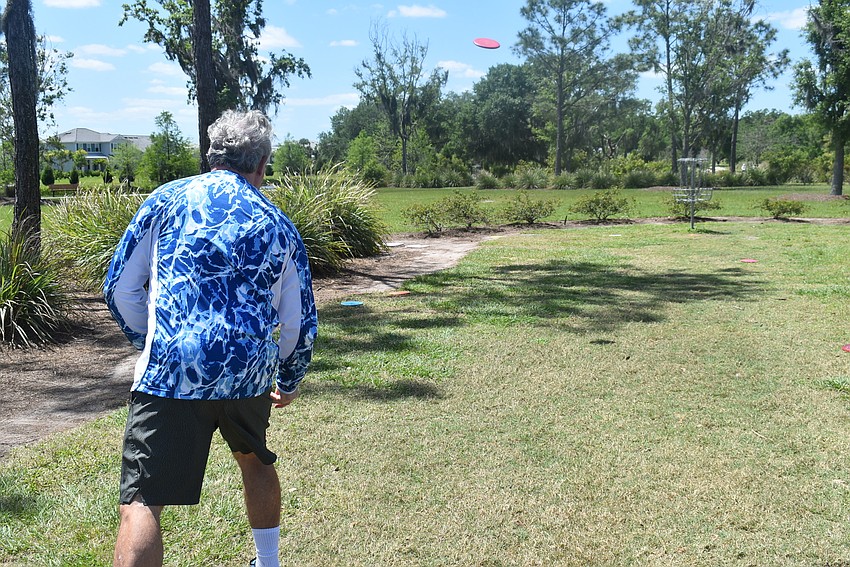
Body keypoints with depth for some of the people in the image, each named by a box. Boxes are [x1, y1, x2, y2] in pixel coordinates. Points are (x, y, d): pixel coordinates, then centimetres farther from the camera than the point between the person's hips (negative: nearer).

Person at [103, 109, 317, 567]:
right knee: (255, 460, 29)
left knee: (141, 501, -2)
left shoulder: (168, 197, 8)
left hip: (172, 369, -3)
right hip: (249, 372, 4)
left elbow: (119, 289, 8)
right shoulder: (278, 224, 14)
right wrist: (288, 383, 33)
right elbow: (300, 323, 16)